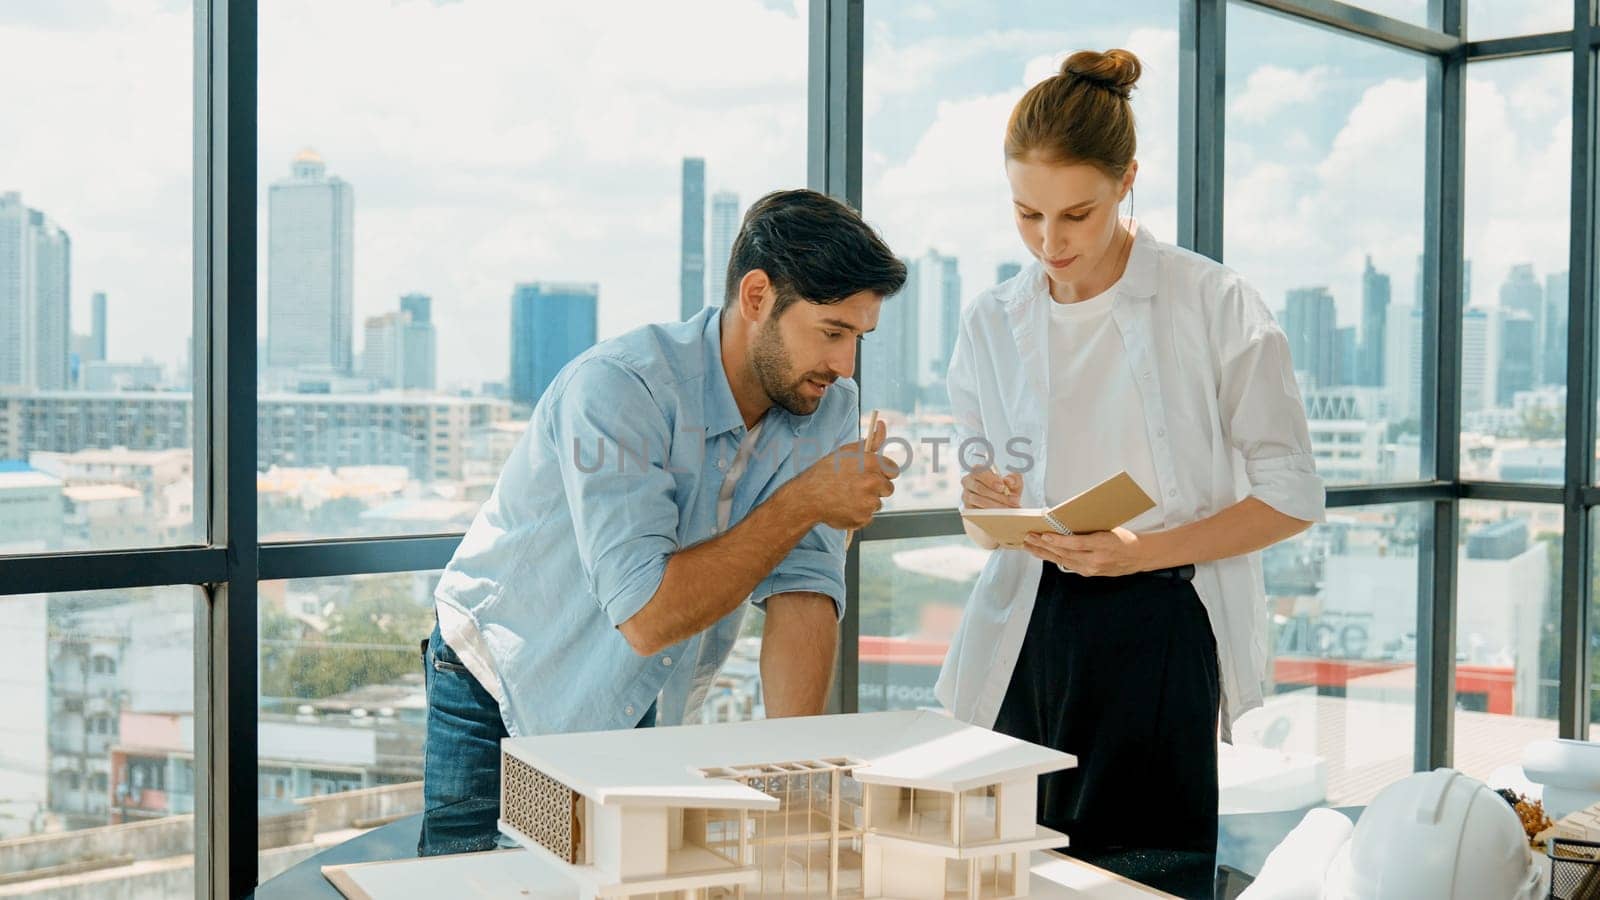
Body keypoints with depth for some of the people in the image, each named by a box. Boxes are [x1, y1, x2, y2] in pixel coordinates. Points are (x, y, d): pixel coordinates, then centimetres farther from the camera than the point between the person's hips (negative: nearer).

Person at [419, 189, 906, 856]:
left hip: (653, 719, 4)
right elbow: (646, 614, -35)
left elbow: (802, 593, -16)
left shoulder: (828, 408, -9)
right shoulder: (618, 388, -29)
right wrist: (804, 503, -29)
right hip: (503, 699, -4)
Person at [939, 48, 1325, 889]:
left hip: (1161, 629, -3)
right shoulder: (990, 322, 7)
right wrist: (983, 506, -8)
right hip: (1030, 627, 3)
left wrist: (1144, 551, -15)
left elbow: (1293, 496, -3)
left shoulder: (1216, 305, -5)